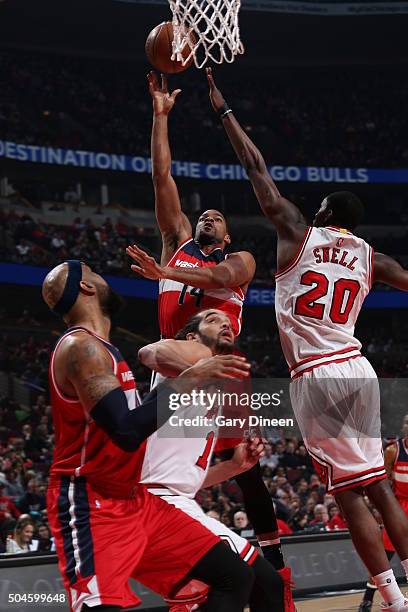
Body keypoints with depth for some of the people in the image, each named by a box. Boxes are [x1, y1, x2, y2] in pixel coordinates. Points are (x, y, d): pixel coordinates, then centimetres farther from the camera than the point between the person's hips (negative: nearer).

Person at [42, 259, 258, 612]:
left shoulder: (98, 348, 15)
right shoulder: (81, 346, -16)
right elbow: (126, 431, -28)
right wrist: (190, 378, -22)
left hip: (134, 500, 10)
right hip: (91, 507, -10)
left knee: (236, 577, 7)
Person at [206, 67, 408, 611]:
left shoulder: (298, 234, 3)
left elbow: (257, 169, 6)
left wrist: (223, 109, 12)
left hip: (315, 377, -5)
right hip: (358, 370, 5)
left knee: (348, 494, -3)